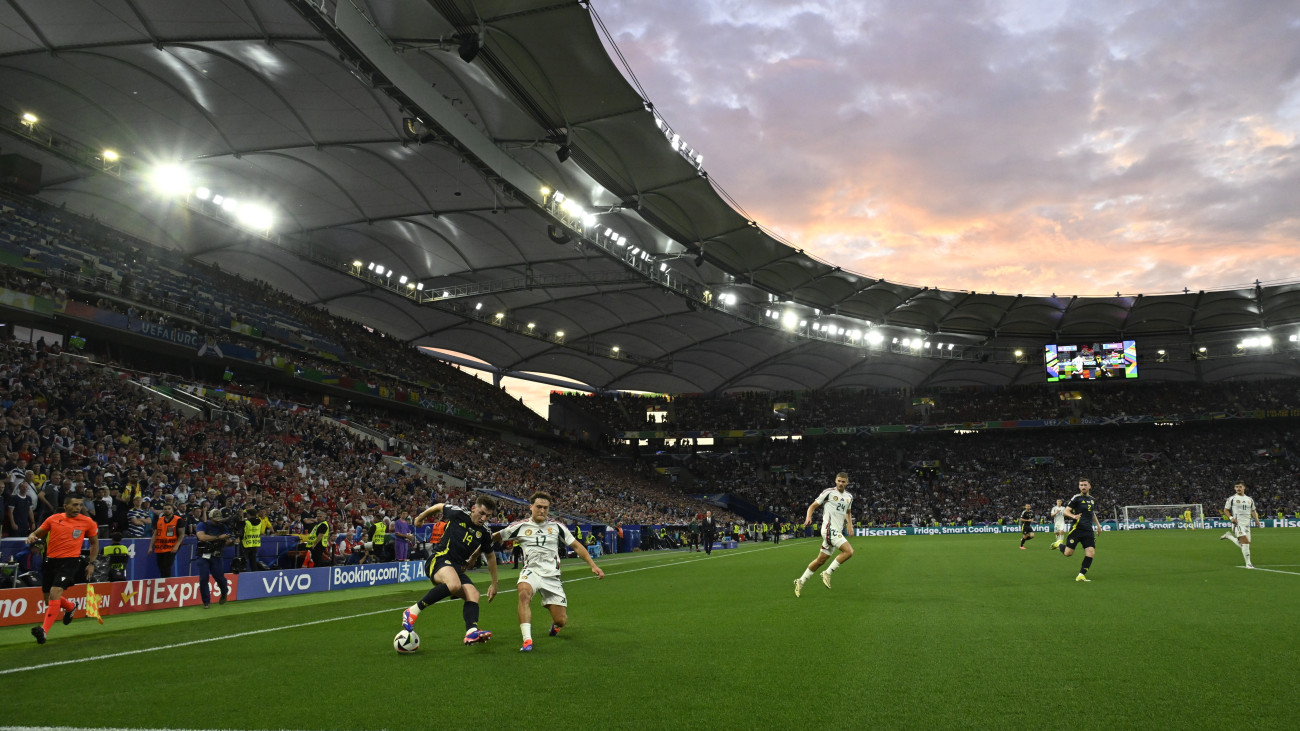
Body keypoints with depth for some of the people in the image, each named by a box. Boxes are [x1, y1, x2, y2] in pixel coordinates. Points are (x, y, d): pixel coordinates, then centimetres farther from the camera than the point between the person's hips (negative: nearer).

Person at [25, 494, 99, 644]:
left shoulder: (87, 522, 1)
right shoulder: (53, 519, 5)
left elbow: (94, 543, 13)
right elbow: (37, 533, 16)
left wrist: (91, 563, 9)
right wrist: (32, 537, -8)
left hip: (70, 561, -4)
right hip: (50, 561, 4)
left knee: (55, 593, -23)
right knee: (48, 597, 14)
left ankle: (44, 630, -26)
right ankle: (70, 606, 46)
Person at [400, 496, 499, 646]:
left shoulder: (485, 532, 10)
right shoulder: (458, 513, -3)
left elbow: (490, 556, 24)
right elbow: (439, 507, 17)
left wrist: (494, 584, 25)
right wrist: (420, 517, 32)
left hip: (458, 569, 6)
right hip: (439, 560, -6)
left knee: (473, 594, -21)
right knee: (454, 585, -37)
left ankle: (471, 633, -40)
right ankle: (414, 611, -25)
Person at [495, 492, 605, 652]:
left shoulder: (556, 526, 5)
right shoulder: (521, 526, 1)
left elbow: (576, 546, 9)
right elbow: (495, 536, 10)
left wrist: (593, 565, 3)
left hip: (551, 575, 1)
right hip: (531, 571, -1)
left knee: (561, 621, -2)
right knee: (524, 593, -38)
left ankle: (556, 624, 38)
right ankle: (527, 640, -36)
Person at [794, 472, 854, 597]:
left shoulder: (849, 496, 15)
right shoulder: (828, 492, -4)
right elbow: (813, 506, 0)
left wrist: (850, 525, 17)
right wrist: (808, 516, -19)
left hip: (838, 531, 7)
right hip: (829, 529, -7)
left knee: (821, 560, 9)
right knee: (849, 551, -21)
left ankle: (801, 581, 20)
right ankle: (827, 573, -9)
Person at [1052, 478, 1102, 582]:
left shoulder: (1093, 500, 15)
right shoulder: (1076, 498, -4)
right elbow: (1066, 511, -7)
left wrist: (1098, 524, 23)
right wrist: (1073, 516, -26)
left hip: (1089, 531, 5)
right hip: (1076, 529, -5)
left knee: (1091, 553, -10)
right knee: (1068, 553, -6)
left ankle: (1081, 575, -2)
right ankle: (1059, 544, 28)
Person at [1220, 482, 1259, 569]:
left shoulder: (1250, 499, 15)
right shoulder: (1231, 499, 3)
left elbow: (1253, 511, 20)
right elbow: (1226, 510, 6)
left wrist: (1257, 520, 5)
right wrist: (1231, 518, -11)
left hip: (1247, 524, 5)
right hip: (1238, 523, -5)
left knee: (1243, 545, 3)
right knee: (1245, 541, -18)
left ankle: (1229, 536, 27)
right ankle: (1248, 563, -13)